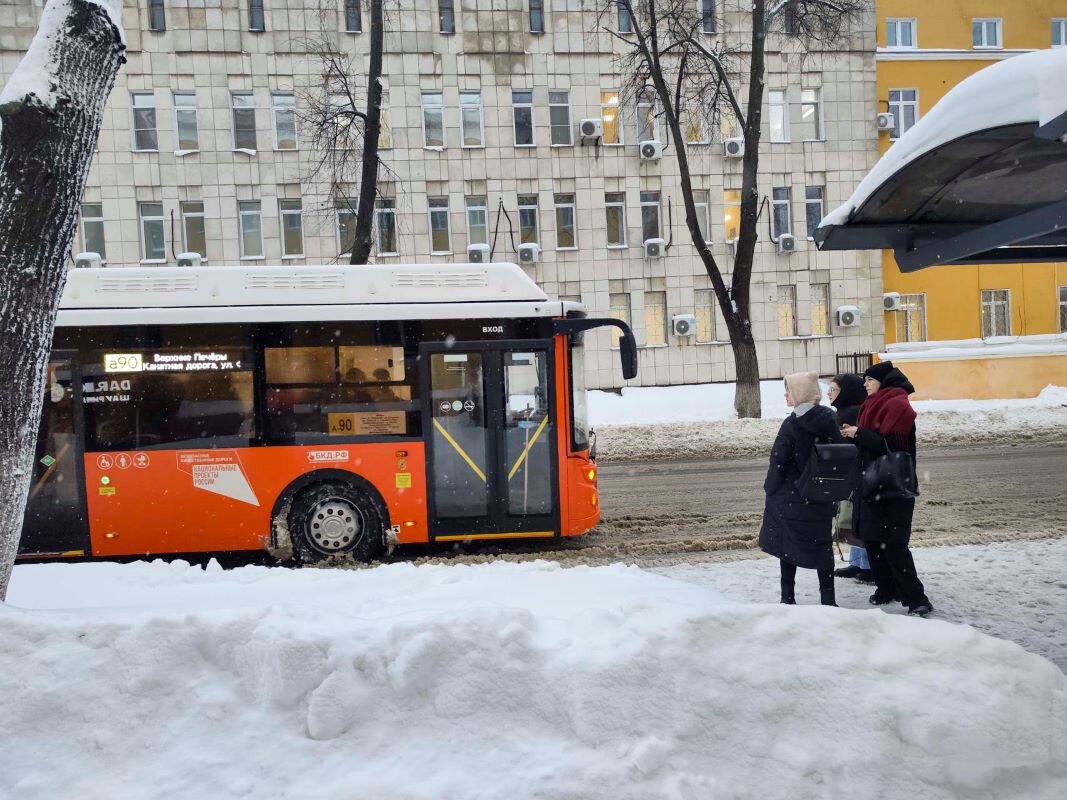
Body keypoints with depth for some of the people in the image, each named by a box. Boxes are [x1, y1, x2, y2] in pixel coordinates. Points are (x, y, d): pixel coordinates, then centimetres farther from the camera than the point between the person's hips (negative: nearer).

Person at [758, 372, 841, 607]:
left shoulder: (793, 423, -15)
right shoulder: (830, 419, 2)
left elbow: (779, 460, -15)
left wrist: (770, 488, -3)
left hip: (791, 495, -4)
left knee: (788, 544, 7)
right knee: (822, 544, 11)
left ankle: (788, 597, 12)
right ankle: (828, 598, 11)